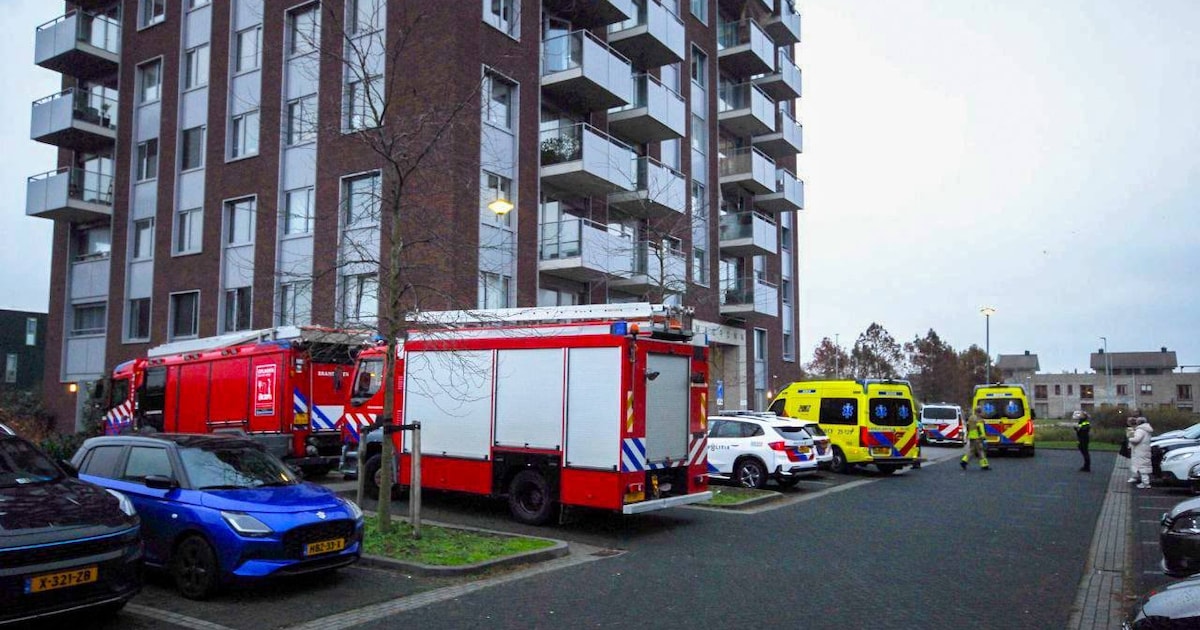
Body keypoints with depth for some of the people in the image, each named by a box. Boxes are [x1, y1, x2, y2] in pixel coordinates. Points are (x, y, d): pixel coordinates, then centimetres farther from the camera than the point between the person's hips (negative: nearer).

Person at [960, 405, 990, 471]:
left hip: (971, 437, 9)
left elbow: (968, 427, 19)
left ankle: (964, 461, 3)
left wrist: (967, 435, 25)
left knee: (971, 450, 13)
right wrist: (983, 438, -20)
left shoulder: (971, 418, 15)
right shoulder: (979, 419, -13)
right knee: (981, 451, -2)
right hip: (977, 438, -9)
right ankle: (984, 465, 2)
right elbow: (980, 429, -19)